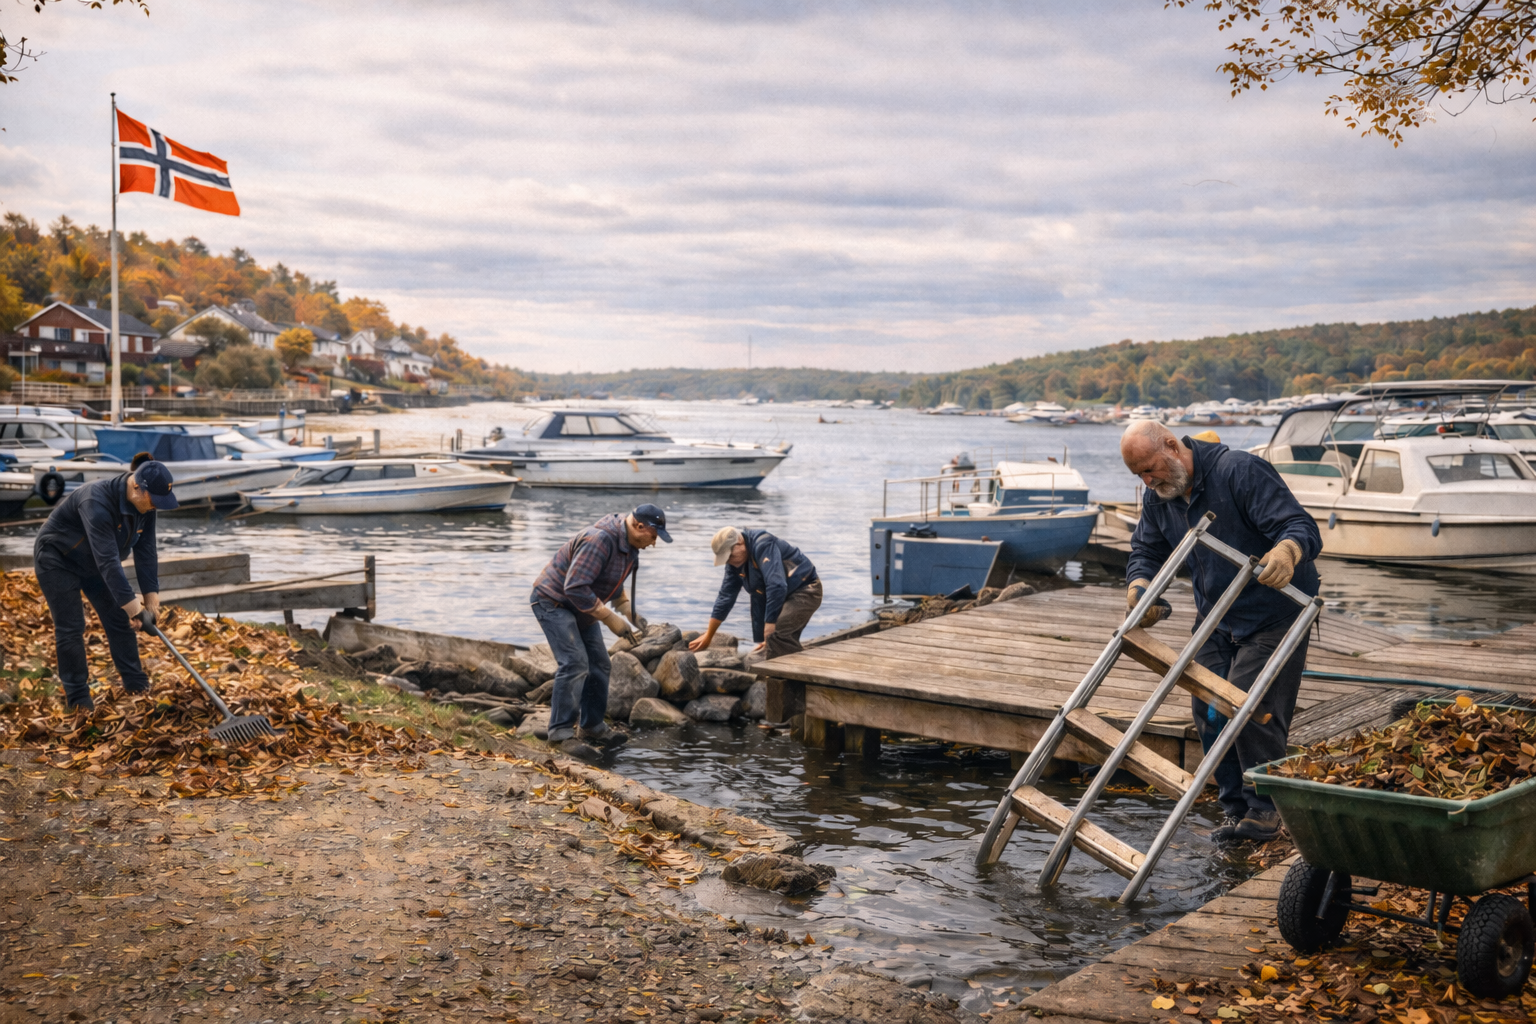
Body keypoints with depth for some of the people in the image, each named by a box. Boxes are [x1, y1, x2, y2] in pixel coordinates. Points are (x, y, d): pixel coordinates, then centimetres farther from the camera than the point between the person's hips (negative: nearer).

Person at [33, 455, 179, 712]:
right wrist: (130, 602, -41)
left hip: (92, 563, 7)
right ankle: (77, 696, 3)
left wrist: (151, 594, -20)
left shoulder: (144, 505, -14)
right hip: (57, 559, -7)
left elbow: (145, 553, -12)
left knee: (119, 619, 4)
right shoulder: (97, 501, -38)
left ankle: (136, 683, 14)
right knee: (71, 627, -7)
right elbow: (107, 559, -41)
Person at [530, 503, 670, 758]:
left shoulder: (629, 543, 2)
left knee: (598, 664, 10)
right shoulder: (600, 540, -31)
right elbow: (575, 587, -34)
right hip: (554, 601, -10)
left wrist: (626, 609, 3)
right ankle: (561, 732, -13)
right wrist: (610, 618, -29)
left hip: (581, 606, 10)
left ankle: (593, 727, 21)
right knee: (574, 663, -19)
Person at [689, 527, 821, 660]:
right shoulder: (734, 562, 3)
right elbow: (726, 596, 11)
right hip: (787, 598, 9)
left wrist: (770, 626, -28)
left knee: (776, 636, -26)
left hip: (805, 590, -9)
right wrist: (708, 636, 14)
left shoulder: (763, 545, -24)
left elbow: (776, 586, -32)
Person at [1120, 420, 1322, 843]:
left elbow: (1303, 527, -29)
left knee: (1251, 710, -13)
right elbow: (1147, 550, 9)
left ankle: (1264, 811, 2)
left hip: (1273, 615, -7)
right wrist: (1139, 584, -15)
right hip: (1216, 619, 7)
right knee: (1209, 712, 4)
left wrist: (1287, 551, -53)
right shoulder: (1159, 498, 1)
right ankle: (1234, 807, 16)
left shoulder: (1241, 471, -23)